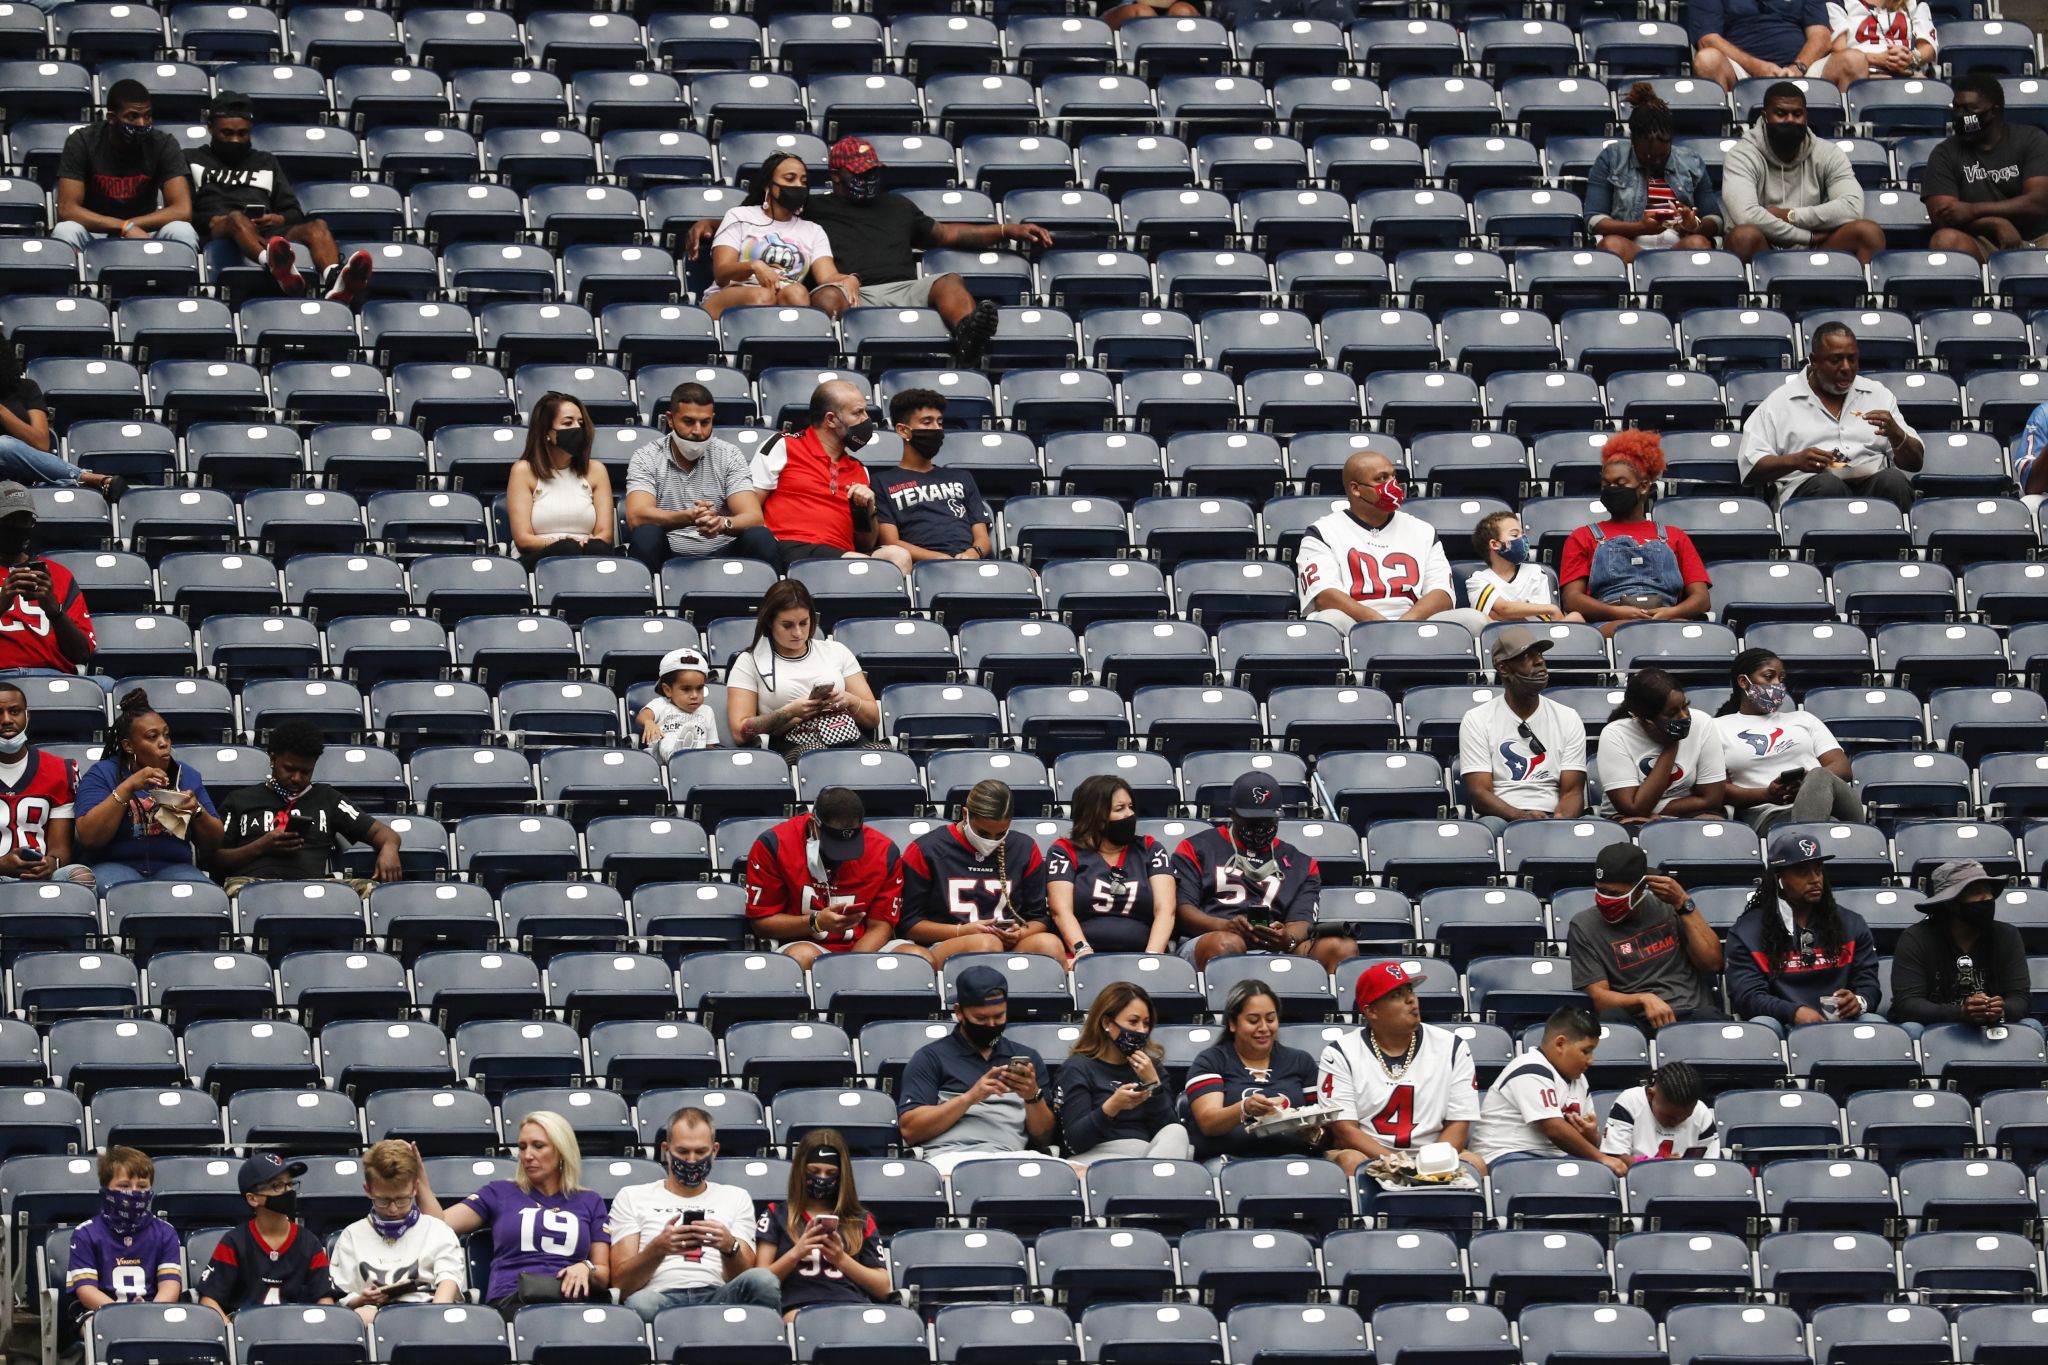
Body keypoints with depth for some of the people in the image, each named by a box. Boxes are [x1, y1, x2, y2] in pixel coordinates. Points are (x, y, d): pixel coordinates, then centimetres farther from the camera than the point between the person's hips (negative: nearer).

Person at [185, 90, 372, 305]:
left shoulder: (266, 162, 32)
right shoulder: (193, 160, 23)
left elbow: (295, 213, 22)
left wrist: (279, 219, -2)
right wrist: (210, 221, -12)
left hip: (265, 233, 4)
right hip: (218, 232, -4)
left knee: (317, 226, -26)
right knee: (236, 218, -39)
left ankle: (334, 284, -61)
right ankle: (276, 266, -75)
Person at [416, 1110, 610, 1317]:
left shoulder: (590, 1202, 23)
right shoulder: (501, 1193, 22)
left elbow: (604, 1275, 19)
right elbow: (440, 1224, 11)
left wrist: (586, 1269, -4)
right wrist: (421, 1182, -2)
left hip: (570, 1299, 1)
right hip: (511, 1302, -1)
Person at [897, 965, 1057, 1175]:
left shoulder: (1026, 1057, 24)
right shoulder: (931, 1058, 14)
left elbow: (1043, 1135, 21)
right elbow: (909, 1130, 2)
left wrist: (1033, 1096, 0)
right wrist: (970, 1097, -7)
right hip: (951, 1157, -3)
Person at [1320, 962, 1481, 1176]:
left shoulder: (1452, 1048, 8)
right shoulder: (1341, 1054, 1)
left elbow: (1458, 1125, 4)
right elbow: (1344, 1129, -6)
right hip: (1369, 1155, -2)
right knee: (1351, 1162, -35)